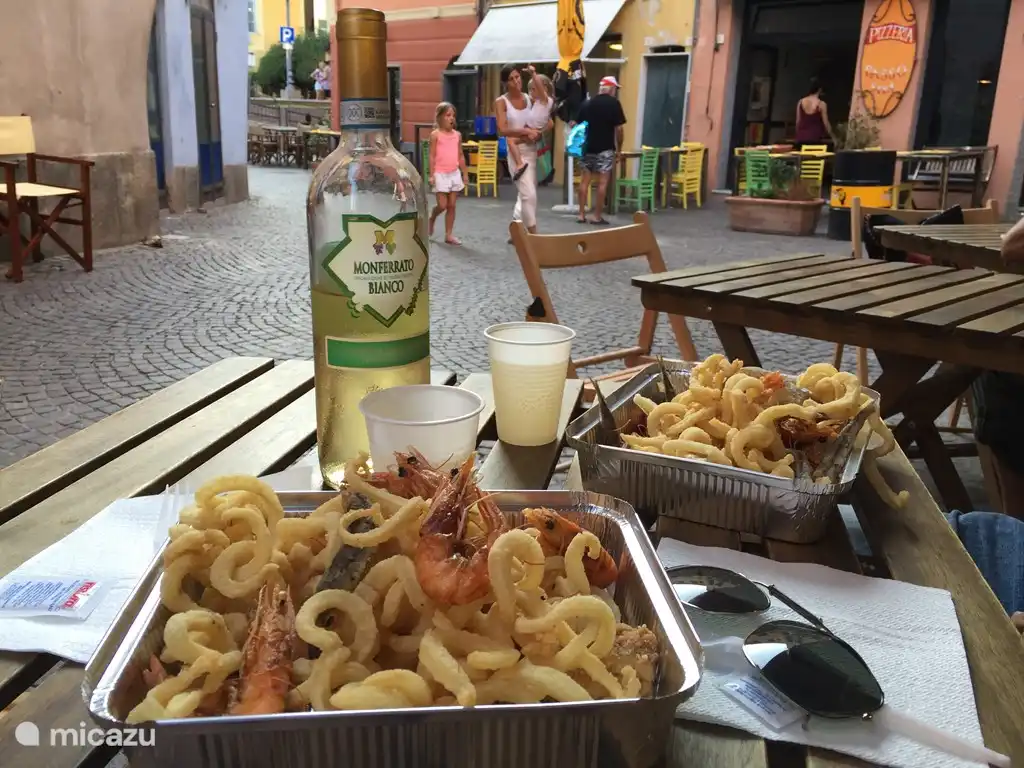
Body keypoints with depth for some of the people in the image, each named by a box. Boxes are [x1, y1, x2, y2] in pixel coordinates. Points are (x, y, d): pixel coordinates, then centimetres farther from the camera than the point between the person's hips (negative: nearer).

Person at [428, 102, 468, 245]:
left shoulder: (457, 135, 7)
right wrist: (432, 175, -13)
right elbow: (432, 156, -7)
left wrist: (464, 174, 10)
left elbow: (461, 156, 12)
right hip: (441, 174, -4)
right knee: (442, 205, -5)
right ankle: (431, 219, 27)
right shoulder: (435, 134, -6)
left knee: (452, 206, 4)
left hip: (455, 173, 5)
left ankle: (448, 235, 10)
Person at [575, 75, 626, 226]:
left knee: (584, 181, 8)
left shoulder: (587, 103, 9)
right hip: (605, 149, -4)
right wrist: (619, 148, 1)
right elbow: (619, 129, -9)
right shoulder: (614, 103, -5)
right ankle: (597, 216, -2)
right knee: (602, 183, -2)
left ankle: (581, 214, 8)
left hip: (588, 147, 5)